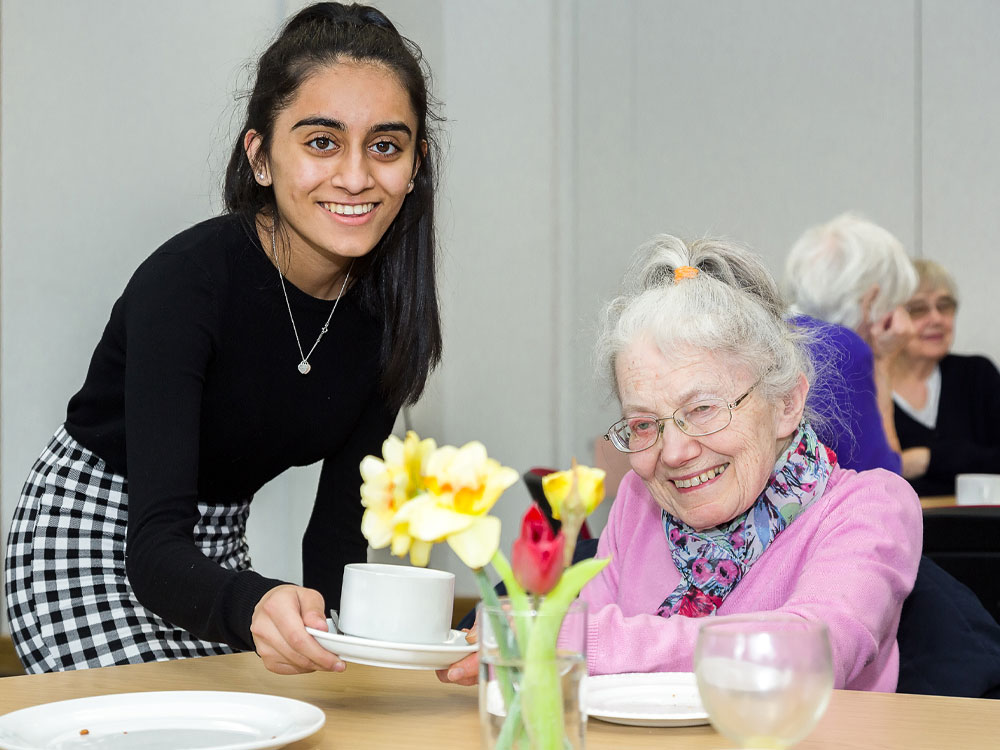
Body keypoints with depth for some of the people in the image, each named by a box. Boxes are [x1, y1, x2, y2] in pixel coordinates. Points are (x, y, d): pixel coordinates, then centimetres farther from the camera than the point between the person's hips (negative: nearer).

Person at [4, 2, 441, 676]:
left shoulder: (390, 310, -9)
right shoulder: (184, 280, -27)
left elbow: (338, 527, -4)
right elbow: (154, 550, -36)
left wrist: (323, 645, -21)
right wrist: (256, 608, -56)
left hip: (218, 553, 6)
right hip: (88, 540, -6)